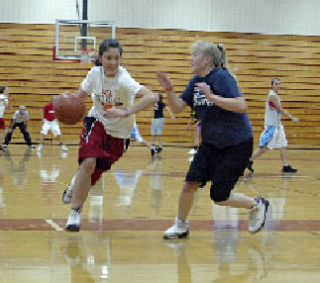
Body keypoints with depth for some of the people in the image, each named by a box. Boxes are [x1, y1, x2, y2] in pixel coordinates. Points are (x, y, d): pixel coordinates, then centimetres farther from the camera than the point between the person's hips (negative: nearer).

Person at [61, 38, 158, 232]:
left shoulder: (123, 79, -28)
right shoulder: (95, 73, -14)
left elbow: (153, 97, -43)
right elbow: (81, 94, 7)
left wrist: (126, 112, -52)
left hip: (118, 133, -1)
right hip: (96, 122, 1)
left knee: (94, 173, 6)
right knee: (88, 163, -22)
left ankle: (76, 187, 42)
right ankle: (75, 212, -10)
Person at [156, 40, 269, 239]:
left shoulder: (222, 77, -19)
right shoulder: (196, 81, 4)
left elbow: (241, 106, -30)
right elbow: (178, 107, 6)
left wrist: (211, 97, -33)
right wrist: (169, 89, -11)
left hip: (237, 145, -6)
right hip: (211, 144, 7)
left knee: (219, 197, -4)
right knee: (190, 184, -7)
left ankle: (257, 205, 21)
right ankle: (181, 226, 14)